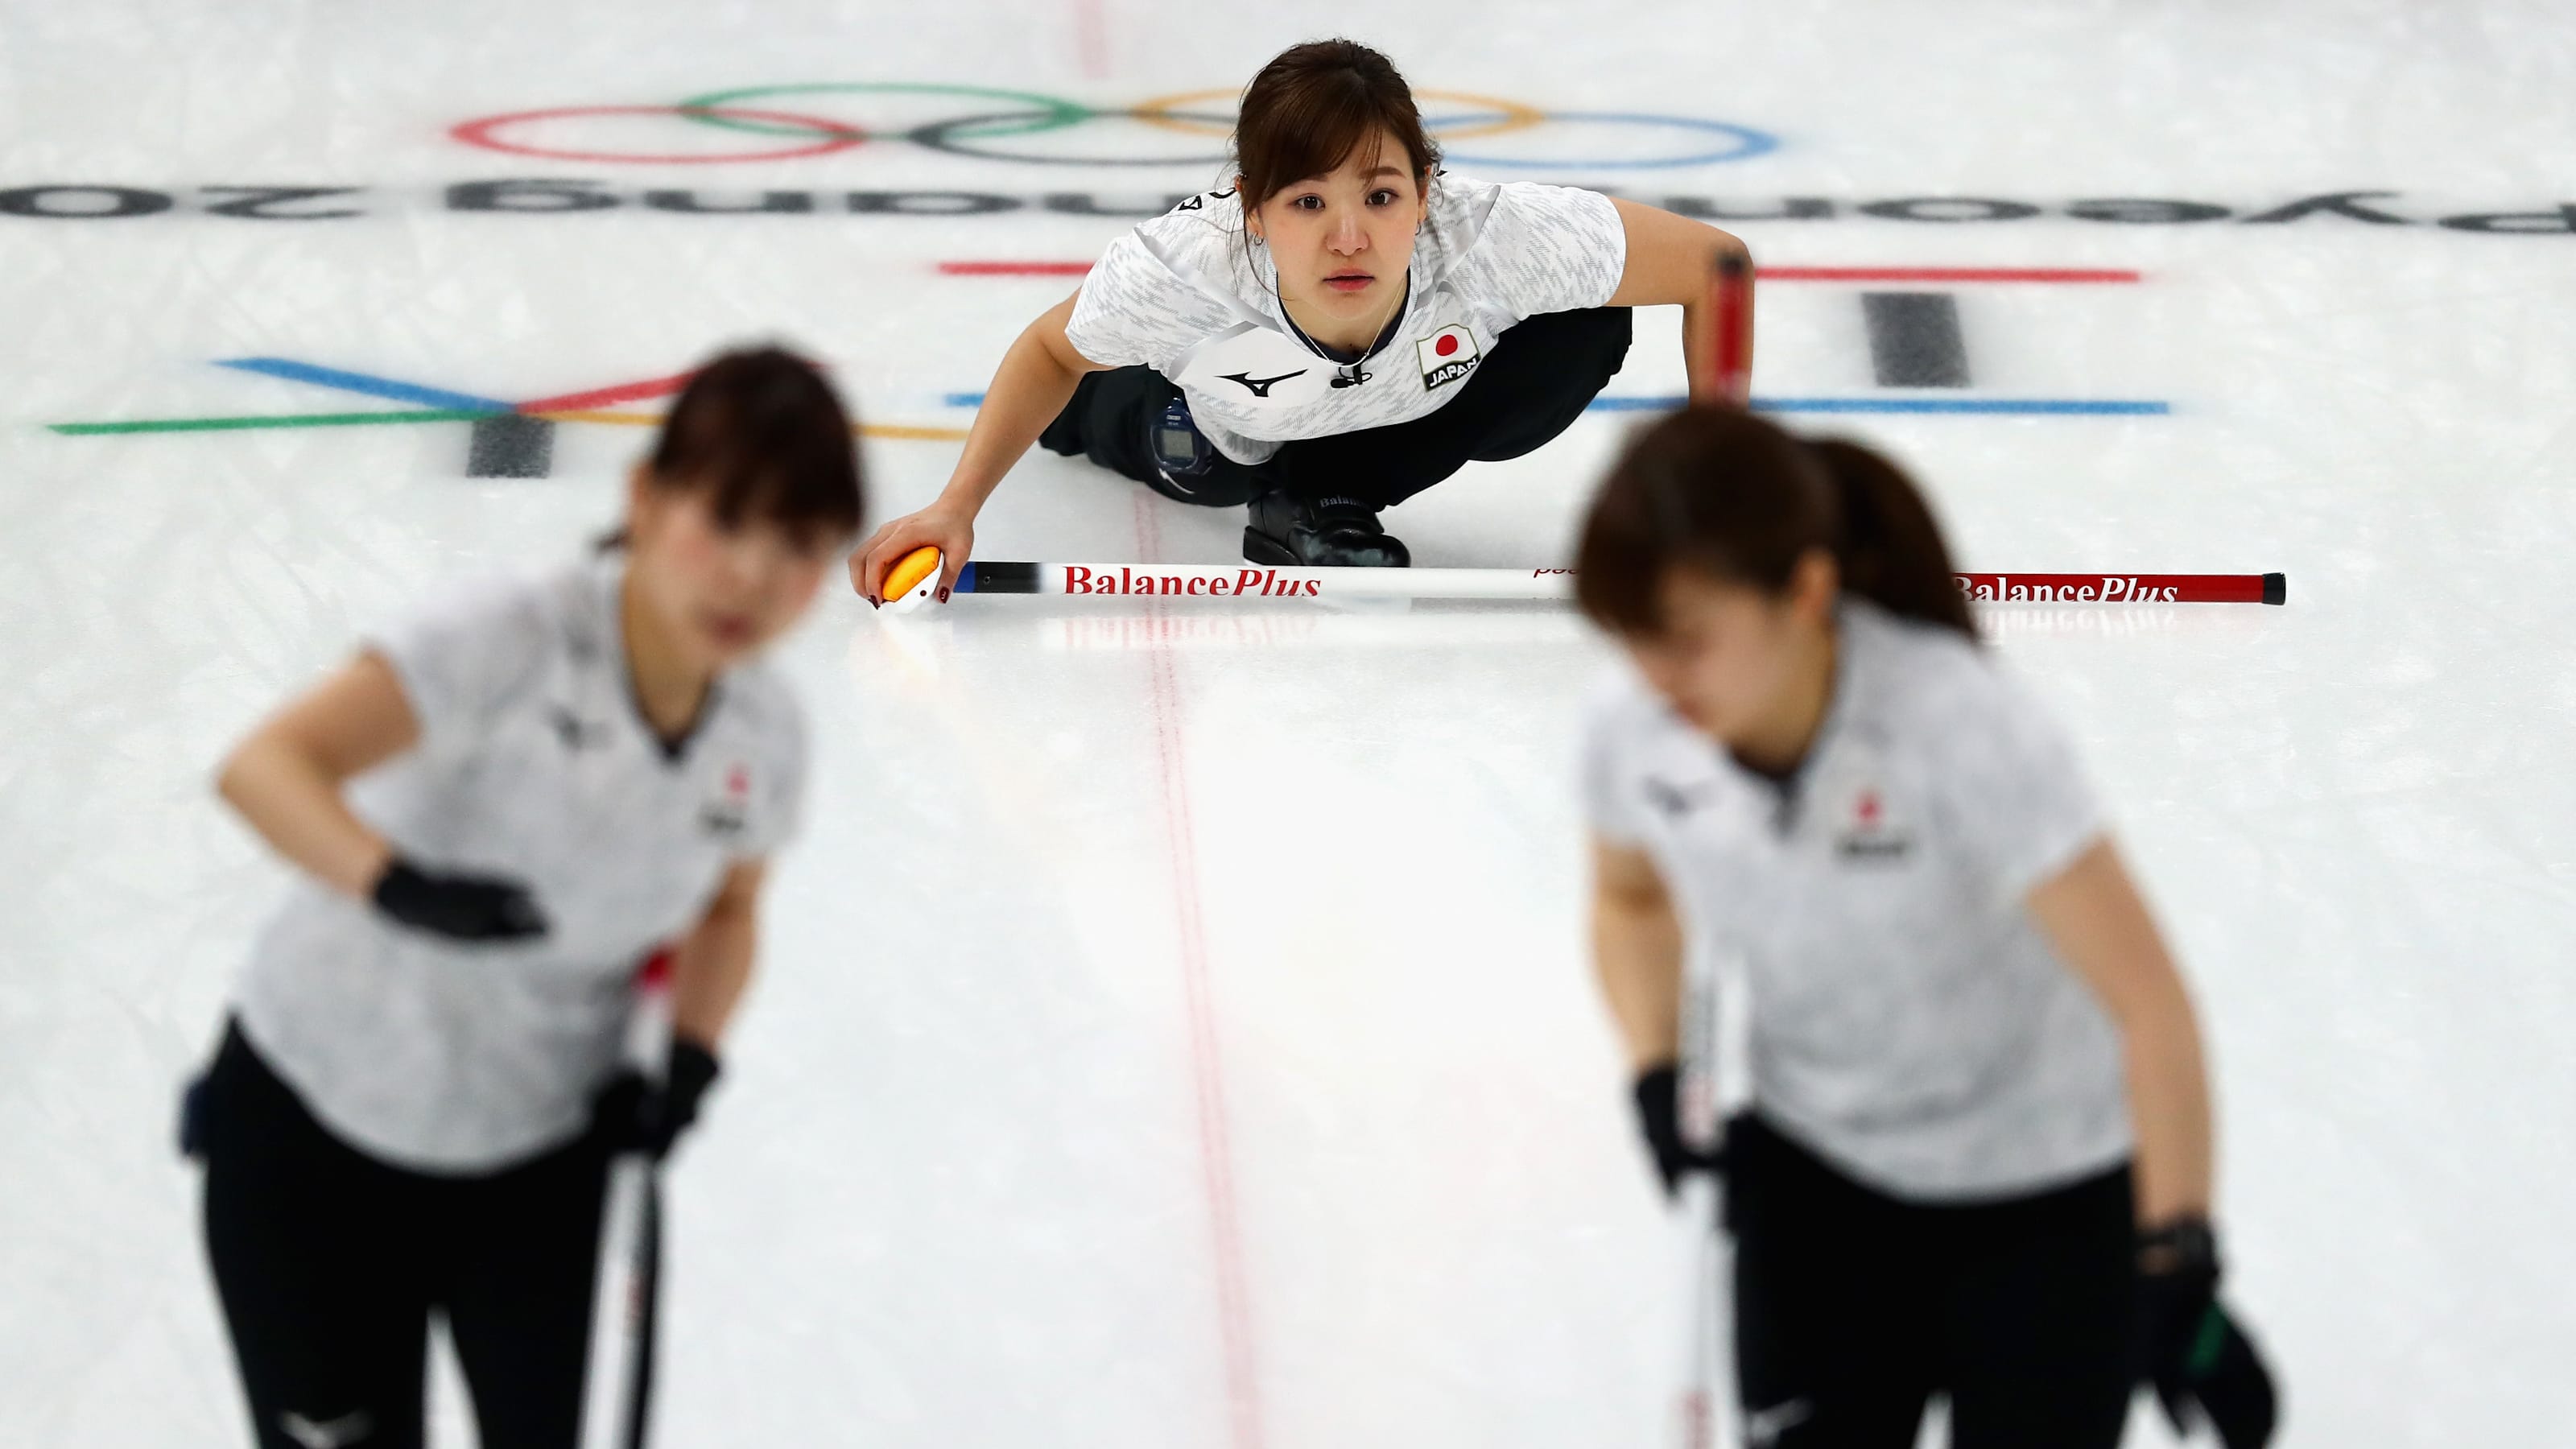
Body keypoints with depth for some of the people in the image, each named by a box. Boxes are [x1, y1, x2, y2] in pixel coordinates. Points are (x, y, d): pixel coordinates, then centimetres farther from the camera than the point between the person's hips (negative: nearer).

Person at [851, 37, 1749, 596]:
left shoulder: (1491, 241, -45)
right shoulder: (1187, 270, -42)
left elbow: (1715, 265, -30)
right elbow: (1051, 350, -18)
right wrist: (957, 508, -28)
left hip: (1419, 390, 0)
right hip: (1235, 412, 1)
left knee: (1584, 335, -25)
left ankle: (1318, 499, -6)